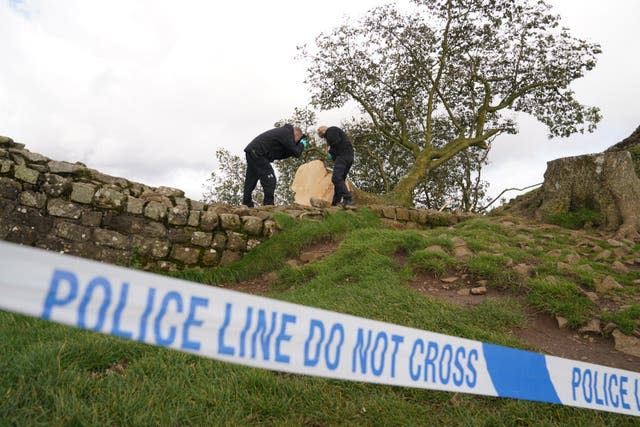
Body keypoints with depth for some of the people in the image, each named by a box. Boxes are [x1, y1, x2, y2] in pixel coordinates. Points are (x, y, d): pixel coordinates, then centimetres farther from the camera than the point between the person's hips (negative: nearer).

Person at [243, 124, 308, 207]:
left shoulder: (283, 131, 22)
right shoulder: (287, 133, -8)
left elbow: (279, 155, 20)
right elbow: (297, 153, -10)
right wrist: (302, 144, 10)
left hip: (251, 150, 10)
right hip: (257, 153, -10)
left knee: (250, 181, 11)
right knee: (269, 179, -8)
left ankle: (247, 204, 14)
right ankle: (268, 204, -9)